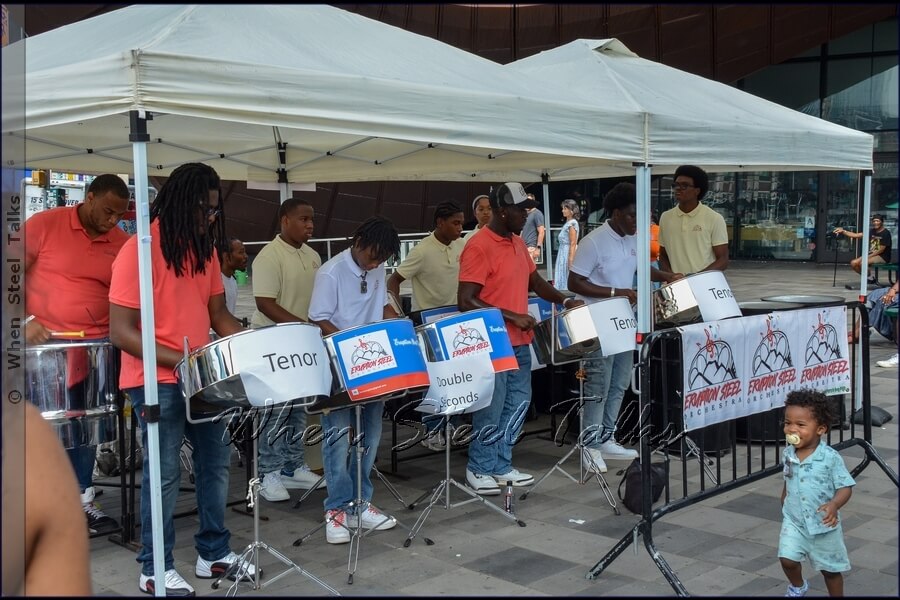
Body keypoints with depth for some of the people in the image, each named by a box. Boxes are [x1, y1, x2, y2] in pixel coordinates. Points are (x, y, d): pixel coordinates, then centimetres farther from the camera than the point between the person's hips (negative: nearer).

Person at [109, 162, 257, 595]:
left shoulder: (204, 247, 7)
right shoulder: (139, 250, -16)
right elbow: (121, 332, -18)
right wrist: (179, 360, -25)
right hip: (155, 381, -7)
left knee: (216, 459, 13)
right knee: (164, 472, 0)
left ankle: (214, 553, 27)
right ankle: (155, 569, 15)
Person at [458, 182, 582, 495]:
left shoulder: (518, 243, 10)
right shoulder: (479, 248, -17)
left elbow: (534, 281, 21)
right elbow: (467, 302, -21)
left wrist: (564, 300, 4)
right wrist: (512, 316, -22)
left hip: (519, 342, 9)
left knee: (518, 403, 14)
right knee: (491, 410, 1)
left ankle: (502, 466, 27)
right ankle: (479, 469, 19)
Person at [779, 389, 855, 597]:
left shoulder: (830, 458, -19)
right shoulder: (787, 454, -4)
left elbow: (845, 486, -16)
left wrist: (834, 504, -33)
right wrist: (784, 503, 21)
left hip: (824, 525, -3)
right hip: (794, 521, 3)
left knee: (830, 569, 12)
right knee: (787, 559, -8)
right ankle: (798, 586, 23)